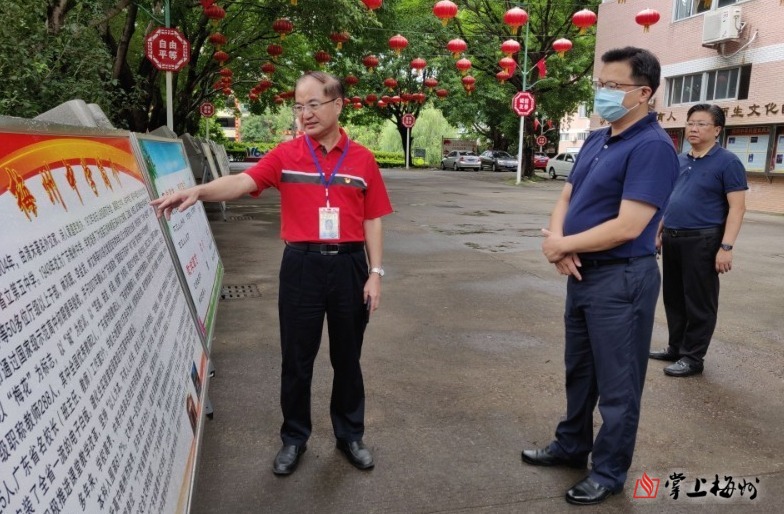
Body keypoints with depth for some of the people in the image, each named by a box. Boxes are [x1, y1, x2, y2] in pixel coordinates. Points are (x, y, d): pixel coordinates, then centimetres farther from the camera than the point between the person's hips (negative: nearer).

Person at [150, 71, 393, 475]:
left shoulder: (362, 159, 2)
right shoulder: (286, 155, -1)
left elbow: (372, 220, 4)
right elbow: (242, 182, -16)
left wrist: (375, 273, -1)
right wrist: (199, 191, -34)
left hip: (349, 265, 1)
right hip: (301, 265, 0)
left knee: (347, 356, 14)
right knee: (297, 358, 10)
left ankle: (350, 435, 33)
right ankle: (294, 437, 30)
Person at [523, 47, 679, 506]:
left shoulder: (652, 147, -18)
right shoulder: (596, 141, 10)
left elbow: (627, 227, -24)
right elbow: (566, 198, 12)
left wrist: (562, 245, -13)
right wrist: (558, 241, -10)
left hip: (621, 279, -9)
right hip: (583, 273, 9)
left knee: (616, 383, 6)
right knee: (580, 370, 21)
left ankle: (610, 472, 24)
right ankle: (572, 446, 39)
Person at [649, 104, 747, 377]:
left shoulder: (727, 162, -7)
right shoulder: (679, 160, 12)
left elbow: (737, 207, -12)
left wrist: (726, 246, -19)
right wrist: (659, 232, 15)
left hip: (702, 241, -6)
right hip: (672, 239, 7)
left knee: (699, 303, 3)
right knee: (673, 298, 14)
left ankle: (692, 357, 13)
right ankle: (676, 347, 28)